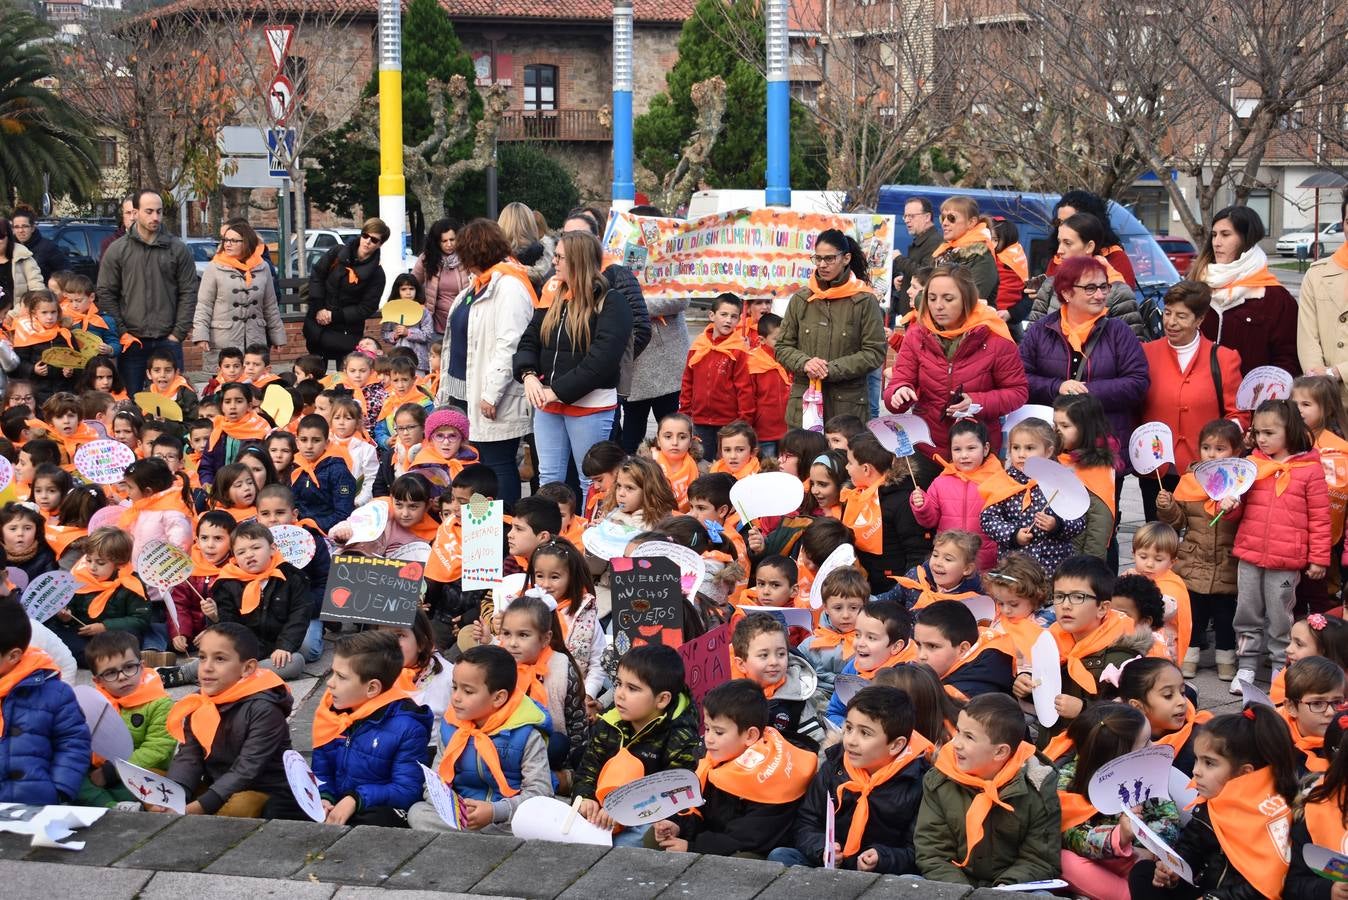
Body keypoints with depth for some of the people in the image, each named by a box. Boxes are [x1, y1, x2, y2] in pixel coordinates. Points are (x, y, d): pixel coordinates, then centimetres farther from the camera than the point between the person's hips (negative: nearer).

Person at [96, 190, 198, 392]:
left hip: (168, 340, 0)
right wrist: (121, 333, -6)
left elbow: (188, 293, 4)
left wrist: (178, 333, -4)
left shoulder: (178, 250, 5)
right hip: (131, 342, 0)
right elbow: (106, 294, 3)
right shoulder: (117, 250, 4)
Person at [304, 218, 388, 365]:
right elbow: (316, 276, 3)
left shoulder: (377, 274, -9)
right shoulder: (338, 253, -2)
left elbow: (367, 308, -11)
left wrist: (334, 315, -16)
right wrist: (318, 308, -8)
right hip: (317, 325, 3)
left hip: (346, 333, -3)